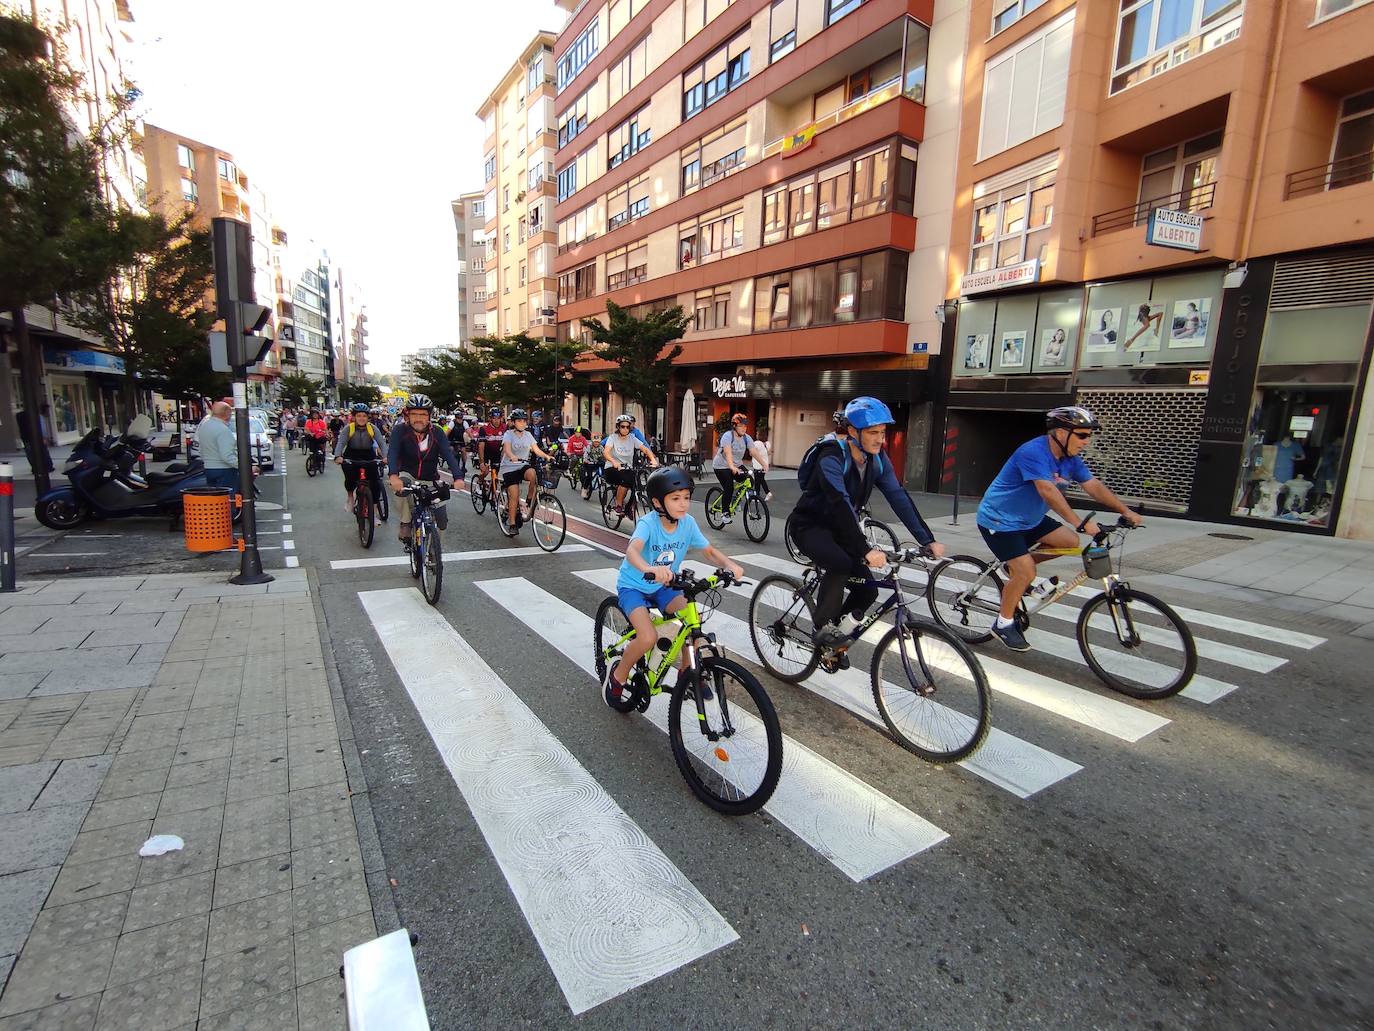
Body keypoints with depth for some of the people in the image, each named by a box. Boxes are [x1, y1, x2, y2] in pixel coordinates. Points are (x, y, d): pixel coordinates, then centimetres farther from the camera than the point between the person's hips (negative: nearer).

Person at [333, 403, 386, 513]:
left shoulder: (372, 428, -11)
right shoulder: (349, 428, -12)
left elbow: (381, 443, -20)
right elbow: (341, 443, -19)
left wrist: (385, 456, -38)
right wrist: (338, 456, -38)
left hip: (368, 456, 0)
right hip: (351, 456, 0)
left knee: (375, 483, -12)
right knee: (350, 479, -20)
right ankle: (350, 497, 16)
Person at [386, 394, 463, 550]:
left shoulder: (436, 433, -9)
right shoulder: (400, 431, -13)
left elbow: (448, 454, -21)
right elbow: (392, 453, -26)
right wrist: (393, 476, -46)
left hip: (430, 481, 2)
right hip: (407, 476, -1)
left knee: (442, 523, -5)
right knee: (403, 484, -39)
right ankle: (405, 529, -23)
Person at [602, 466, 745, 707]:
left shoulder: (688, 523, -12)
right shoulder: (648, 522, -27)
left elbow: (710, 551, -5)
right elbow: (632, 550, -45)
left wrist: (729, 564, -27)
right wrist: (650, 569, -66)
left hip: (663, 587, 5)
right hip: (633, 586, -4)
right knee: (649, 638, -25)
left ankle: (686, 671, 6)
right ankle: (618, 674, 6)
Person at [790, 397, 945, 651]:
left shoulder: (878, 459, -6)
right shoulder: (831, 458, -28)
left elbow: (899, 498, -10)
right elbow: (840, 504, -38)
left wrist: (928, 540, -17)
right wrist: (866, 550, -46)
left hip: (838, 528, 7)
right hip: (810, 526, -7)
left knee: (868, 589, -5)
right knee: (840, 563, -34)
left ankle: (839, 630, 21)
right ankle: (823, 630, -14)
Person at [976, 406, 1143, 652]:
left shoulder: (1070, 457, 1)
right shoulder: (1033, 452, -26)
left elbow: (1093, 485, 2)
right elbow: (1048, 492, -35)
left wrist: (1125, 511, -6)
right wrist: (1081, 523, -39)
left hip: (1029, 519, 9)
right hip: (999, 521, -9)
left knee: (1070, 541, -1)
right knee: (1026, 573, -14)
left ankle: (1015, 564, 14)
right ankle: (1004, 624, 4)